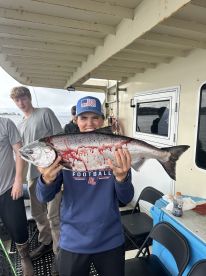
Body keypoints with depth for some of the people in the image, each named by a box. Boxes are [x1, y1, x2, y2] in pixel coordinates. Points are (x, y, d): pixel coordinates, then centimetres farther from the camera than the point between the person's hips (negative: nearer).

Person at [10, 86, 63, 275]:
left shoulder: (45, 113, 0)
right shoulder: (20, 125, 18)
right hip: (33, 173, 7)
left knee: (53, 214, -4)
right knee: (37, 212, 18)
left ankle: (59, 252, 13)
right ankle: (45, 242, 38)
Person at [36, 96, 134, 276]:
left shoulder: (115, 151, -8)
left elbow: (126, 199, -9)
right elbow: (44, 198, -9)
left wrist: (122, 177, -30)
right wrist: (47, 180, -31)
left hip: (111, 240, 1)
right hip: (73, 242, 0)